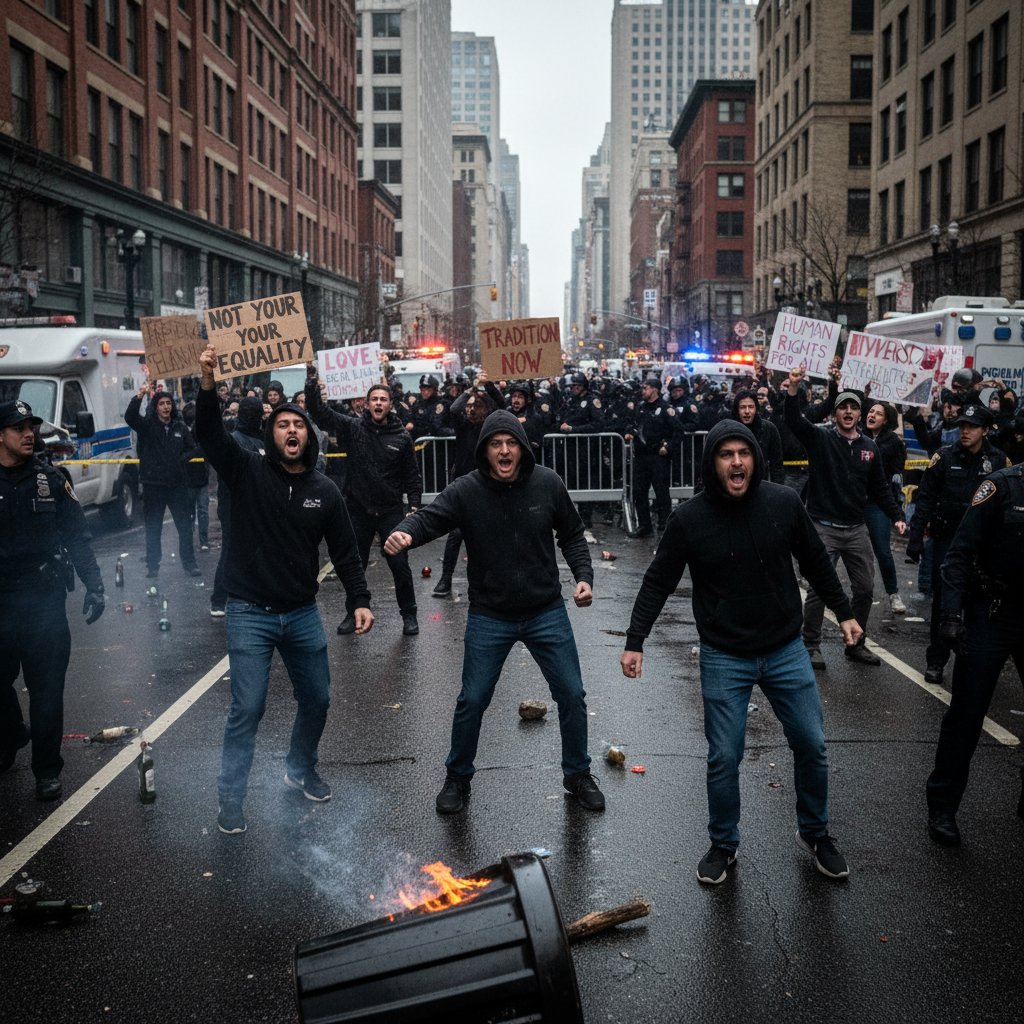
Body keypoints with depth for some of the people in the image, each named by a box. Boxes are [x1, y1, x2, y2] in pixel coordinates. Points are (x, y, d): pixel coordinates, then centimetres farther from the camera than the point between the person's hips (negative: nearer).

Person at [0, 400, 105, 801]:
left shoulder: (51, 479, 2)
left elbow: (76, 537, 4)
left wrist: (93, 585, -3)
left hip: (45, 600, 0)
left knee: (46, 687, 3)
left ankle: (47, 769, 13)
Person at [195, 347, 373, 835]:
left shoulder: (324, 491, 2)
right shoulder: (246, 471, -5)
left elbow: (345, 552, 5)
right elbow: (209, 433, -21)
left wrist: (360, 601, -4)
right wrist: (208, 382, -35)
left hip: (302, 613, 4)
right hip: (250, 613, -4)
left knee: (316, 699, 14)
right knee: (247, 708, -4)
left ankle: (301, 770, 39)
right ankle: (230, 799, 10)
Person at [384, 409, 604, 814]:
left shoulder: (548, 484, -8)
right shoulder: (466, 491, -14)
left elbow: (572, 535, 4)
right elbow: (429, 517, -25)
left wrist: (584, 576, -8)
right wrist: (404, 533, -48)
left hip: (546, 613, 1)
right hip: (489, 617, -1)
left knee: (572, 695, 8)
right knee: (472, 701, 5)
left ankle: (578, 775, 31)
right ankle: (458, 778, 29)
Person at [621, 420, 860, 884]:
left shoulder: (784, 503, -8)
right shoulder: (689, 518, -13)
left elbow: (816, 562, 7)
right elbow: (658, 582, -4)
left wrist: (844, 613, 10)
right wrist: (635, 641, -10)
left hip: (786, 651, 2)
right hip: (724, 658, -2)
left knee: (811, 745, 9)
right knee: (723, 758, 3)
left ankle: (815, 833, 33)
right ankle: (723, 843, 27)